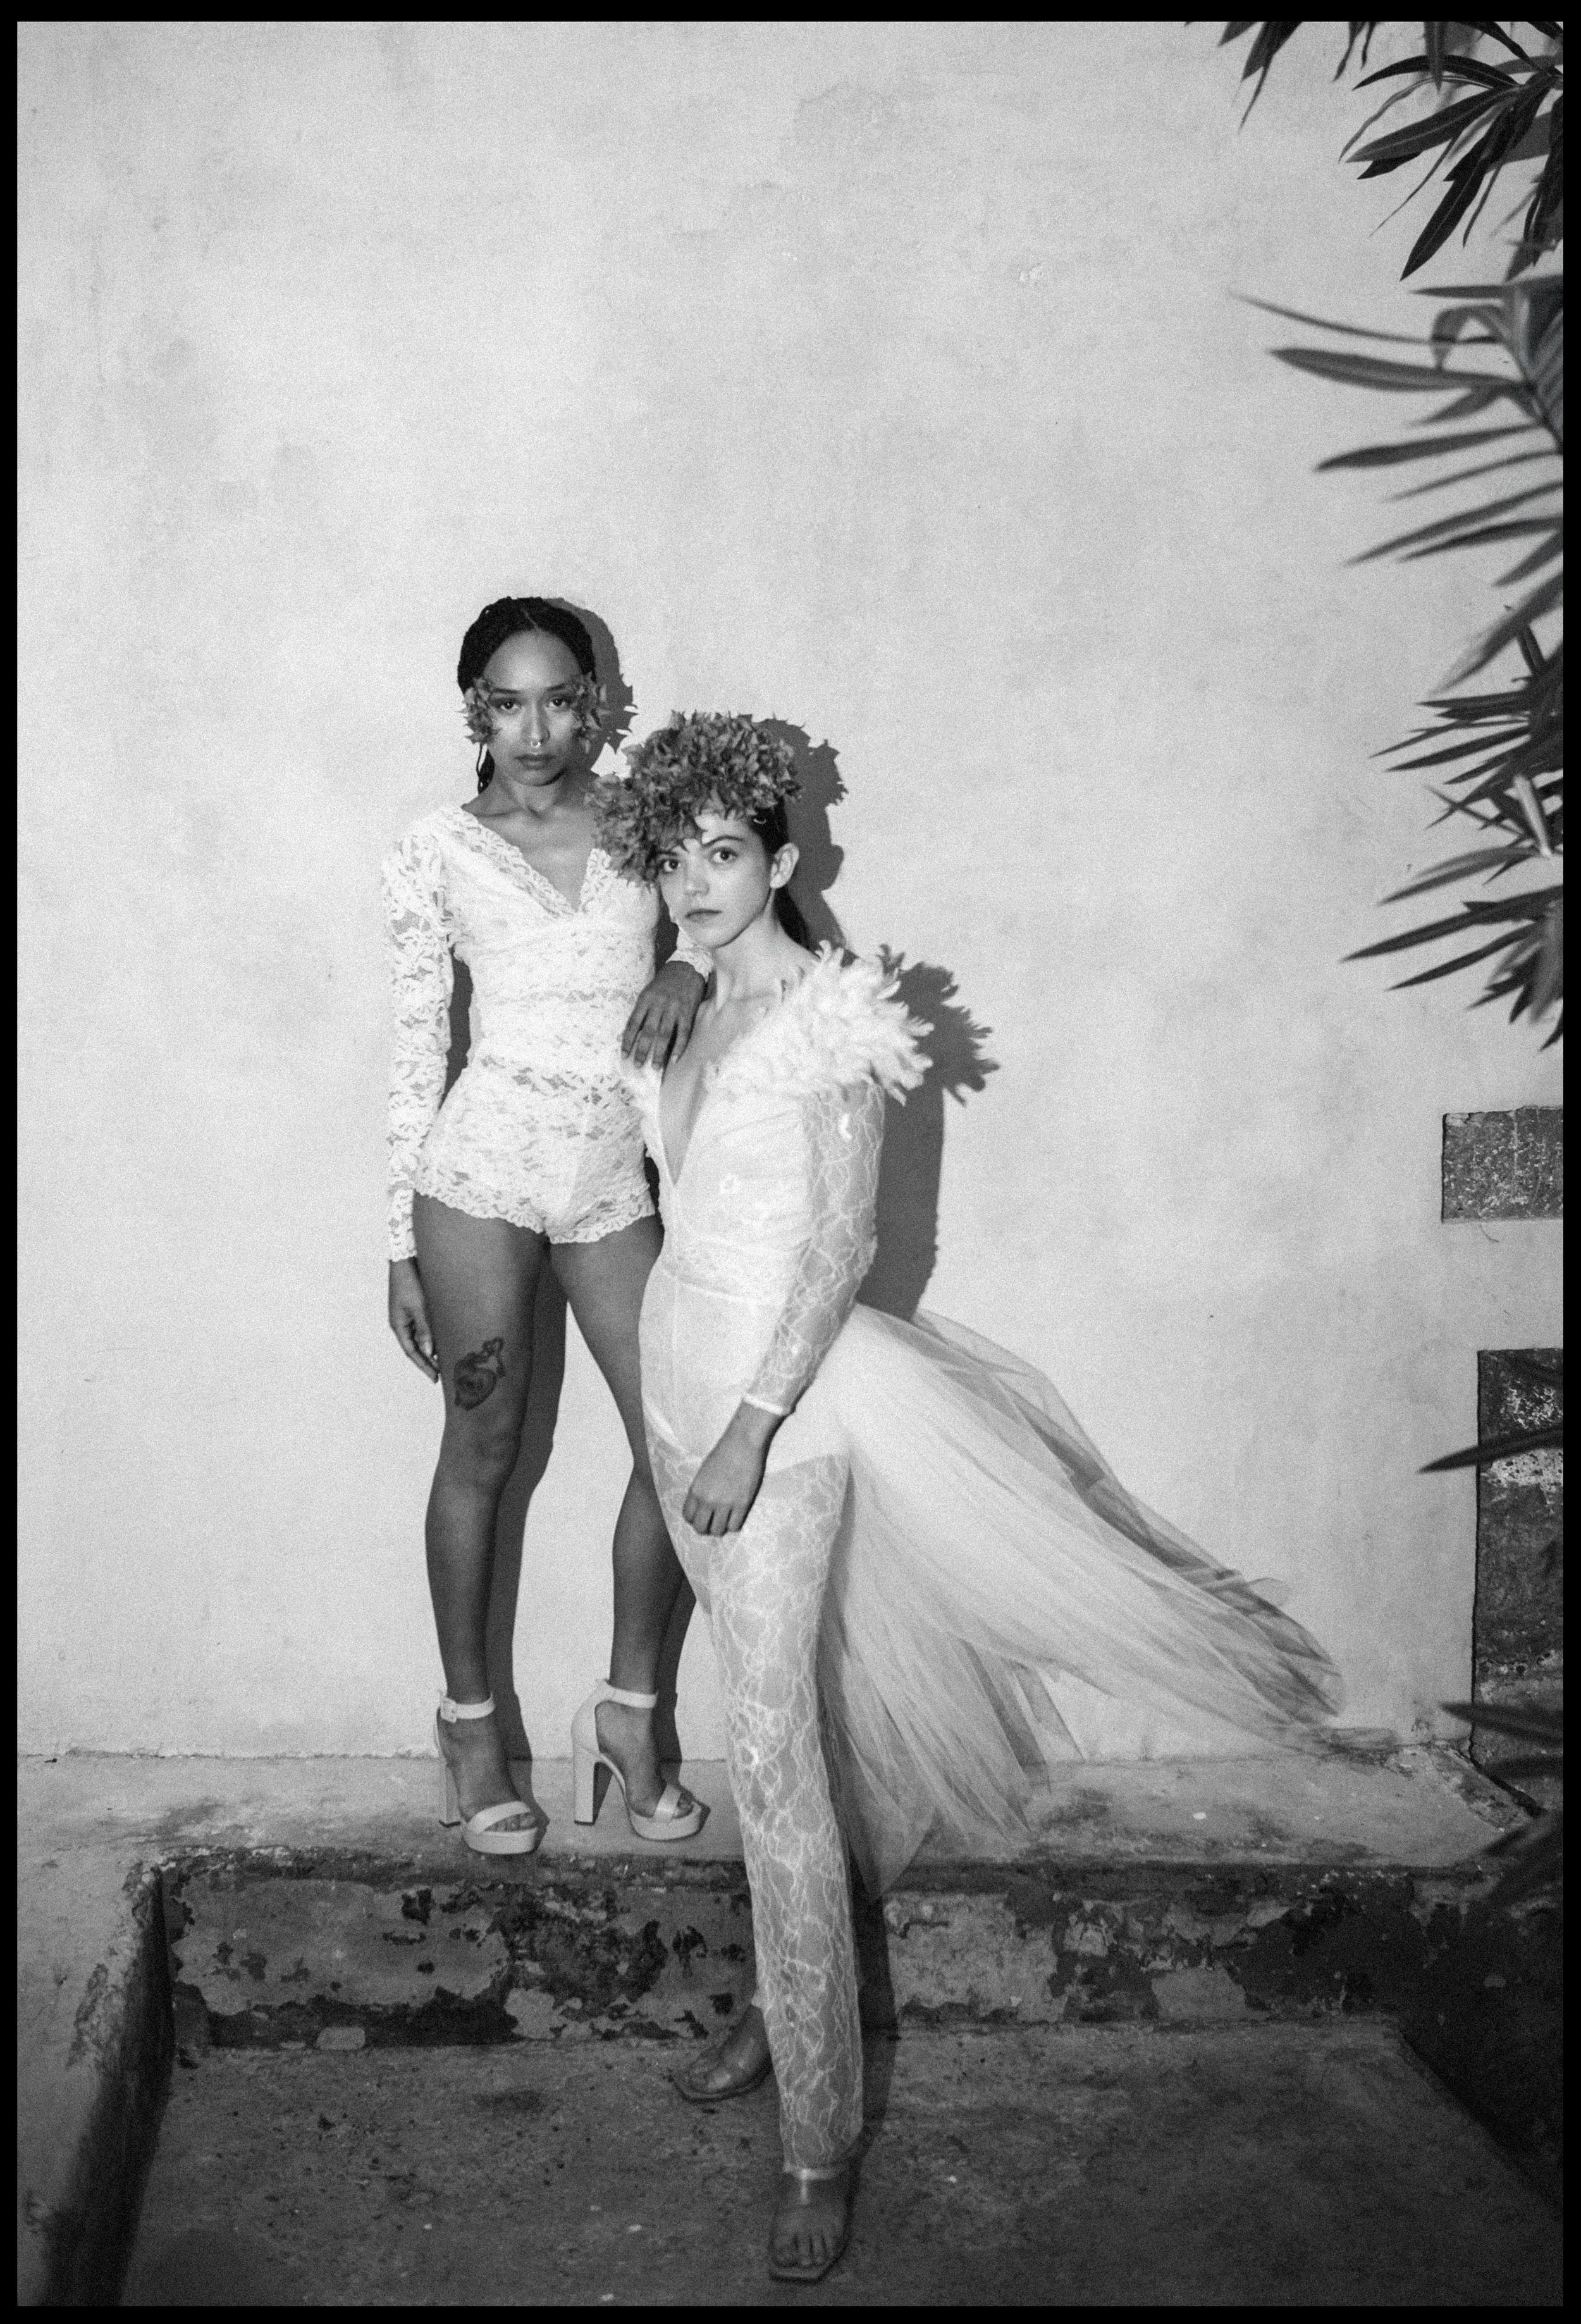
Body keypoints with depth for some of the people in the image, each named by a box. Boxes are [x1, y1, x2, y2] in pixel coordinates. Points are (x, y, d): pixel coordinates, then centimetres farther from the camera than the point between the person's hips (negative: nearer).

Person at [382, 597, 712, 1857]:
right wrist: (402, 1248, 3)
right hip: (483, 1164, -3)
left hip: (614, 1176, 3)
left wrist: (694, 961, -15)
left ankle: (630, 1706, 21)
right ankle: (470, 1719, 24)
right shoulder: (436, 852, 1)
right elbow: (416, 1051, 3)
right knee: (483, 1450, 6)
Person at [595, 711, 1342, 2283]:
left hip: (782, 1389, -8)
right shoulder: (694, 1015, 11)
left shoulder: (828, 1014, -12)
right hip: (683, 1369, 8)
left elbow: (839, 1244, -17)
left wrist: (751, 1426, -22)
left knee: (774, 1749, -8)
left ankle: (819, 2137, 0)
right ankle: (787, 2002, 32)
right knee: (769, 1708, 17)